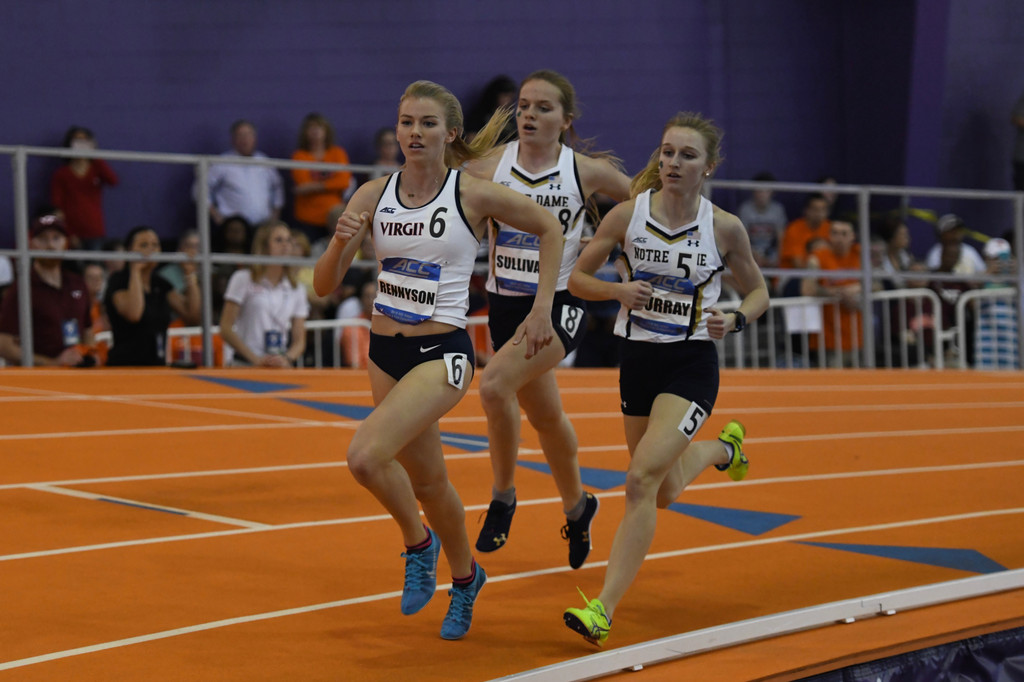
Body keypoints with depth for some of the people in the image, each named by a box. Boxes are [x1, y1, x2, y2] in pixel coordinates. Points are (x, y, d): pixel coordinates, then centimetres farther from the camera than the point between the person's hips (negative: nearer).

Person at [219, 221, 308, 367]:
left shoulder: (296, 289, 14)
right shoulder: (243, 279, 3)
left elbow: (299, 341, 12)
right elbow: (225, 330, -2)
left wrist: (287, 359, -9)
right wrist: (255, 359, -11)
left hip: (279, 366, 3)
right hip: (242, 365, -3)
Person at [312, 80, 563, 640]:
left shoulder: (473, 195, -10)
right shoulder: (373, 196, -1)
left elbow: (549, 228, 4)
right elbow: (324, 286, -1)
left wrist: (542, 310, -2)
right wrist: (341, 243, -22)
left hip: (441, 353, -5)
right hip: (385, 351, 5)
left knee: (365, 455, -23)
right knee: (425, 479, 17)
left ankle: (418, 543, 5)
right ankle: (465, 577, 42)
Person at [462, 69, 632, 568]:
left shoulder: (586, 172, -7)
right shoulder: (489, 167, -5)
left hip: (560, 305, -3)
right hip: (505, 305, 3)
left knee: (495, 384, -26)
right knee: (544, 415, 18)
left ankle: (503, 498, -7)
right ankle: (577, 506, 42)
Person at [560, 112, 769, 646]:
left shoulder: (724, 227, -8)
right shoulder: (627, 215, -7)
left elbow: (757, 292, 7)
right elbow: (576, 278, 1)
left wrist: (734, 320, -14)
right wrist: (617, 290, -19)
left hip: (691, 364, -4)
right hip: (637, 359, 4)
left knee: (640, 480, -20)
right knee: (664, 492, 20)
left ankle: (604, 610, -17)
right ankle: (722, 447, 55)